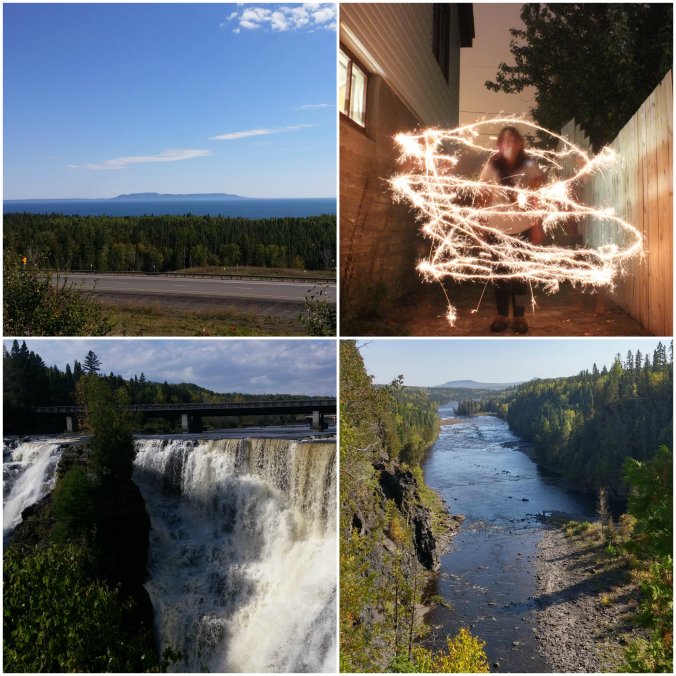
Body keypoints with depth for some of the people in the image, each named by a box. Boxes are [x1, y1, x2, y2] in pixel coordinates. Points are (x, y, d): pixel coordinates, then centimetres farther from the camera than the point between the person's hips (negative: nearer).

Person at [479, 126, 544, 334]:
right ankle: (501, 316, 11)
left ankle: (519, 317, 7)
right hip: (497, 227, 2)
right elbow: (485, 199, 4)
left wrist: (538, 226, -7)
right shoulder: (491, 167, 3)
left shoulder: (529, 166, -1)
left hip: (522, 227, -1)